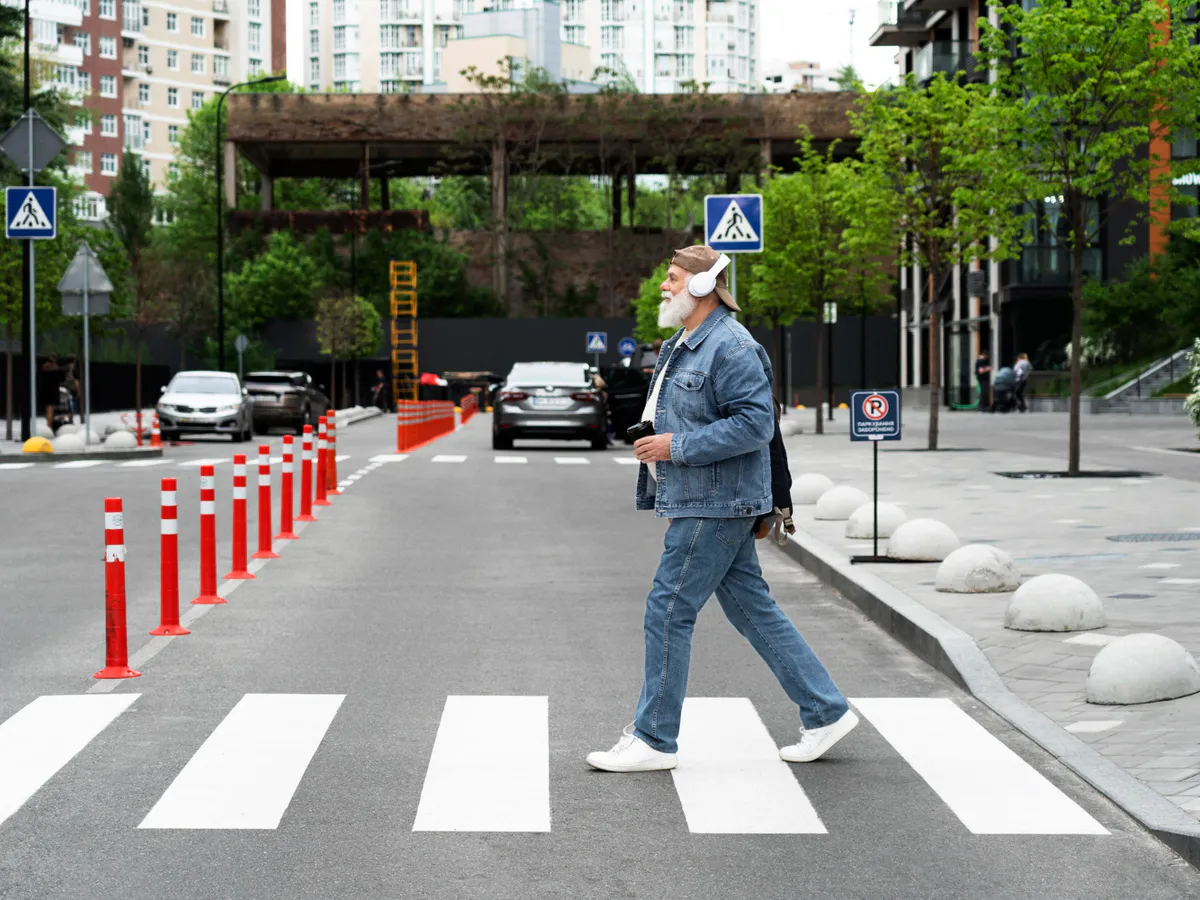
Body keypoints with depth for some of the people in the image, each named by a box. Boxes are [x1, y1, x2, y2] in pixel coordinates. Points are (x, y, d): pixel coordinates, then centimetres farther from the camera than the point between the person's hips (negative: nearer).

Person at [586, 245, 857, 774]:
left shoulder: (730, 348, -16)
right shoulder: (682, 347, 17)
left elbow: (755, 423, -23)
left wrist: (678, 446, -21)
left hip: (715, 506, -11)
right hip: (695, 504, 11)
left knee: (668, 612, -6)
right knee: (753, 609, 11)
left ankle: (653, 740, 2)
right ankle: (825, 713, 17)